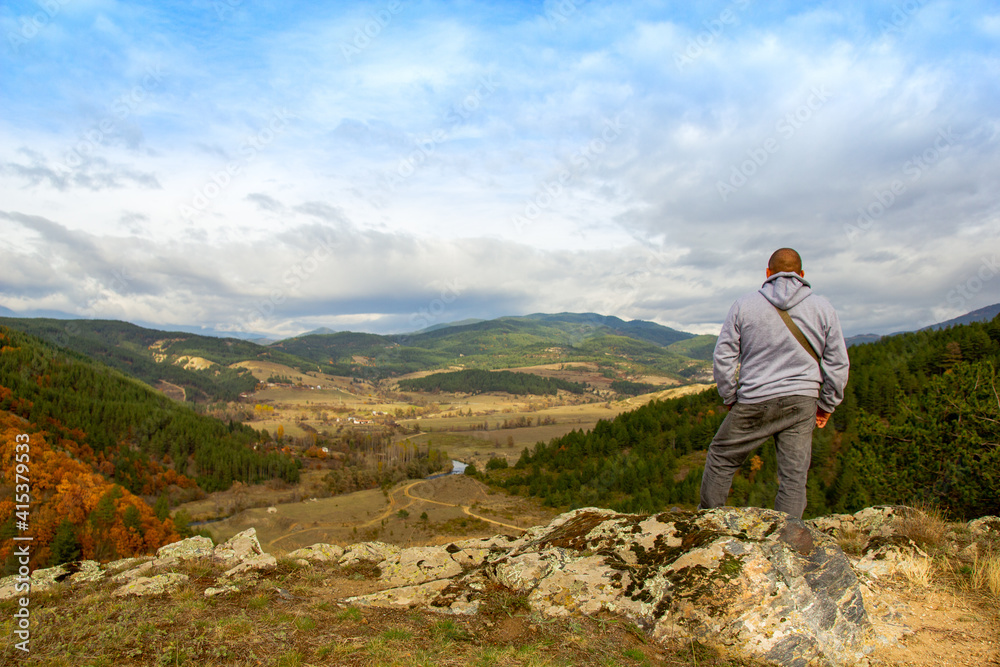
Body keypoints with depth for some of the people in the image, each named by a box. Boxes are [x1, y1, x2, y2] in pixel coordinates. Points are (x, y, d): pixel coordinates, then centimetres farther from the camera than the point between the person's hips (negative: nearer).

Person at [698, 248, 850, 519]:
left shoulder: (743, 305, 1)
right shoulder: (823, 308, 5)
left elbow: (723, 357, -1)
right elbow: (838, 364, 7)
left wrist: (730, 398, 10)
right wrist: (827, 404, 17)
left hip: (754, 403, -1)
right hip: (802, 404, 2)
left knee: (721, 458, 14)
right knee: (794, 476, 6)